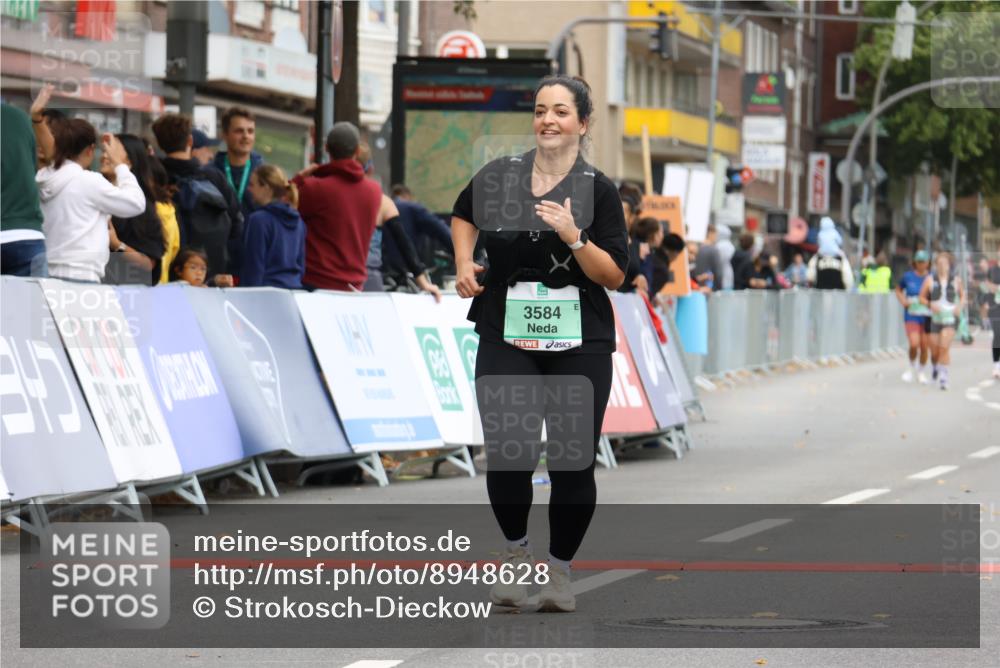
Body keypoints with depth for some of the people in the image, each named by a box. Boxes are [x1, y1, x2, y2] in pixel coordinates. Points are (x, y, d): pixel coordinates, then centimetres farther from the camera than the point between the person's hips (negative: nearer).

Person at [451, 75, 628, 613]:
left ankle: (560, 569, 17)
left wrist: (575, 238, -19)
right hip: (506, 338, 1)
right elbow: (463, 215, 27)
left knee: (573, 462, -2)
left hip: (579, 342, -1)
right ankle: (516, 553, 15)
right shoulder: (498, 177, 5)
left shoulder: (598, 190, -1)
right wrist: (464, 263, 11)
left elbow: (614, 275, -4)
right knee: (506, 454, -11)